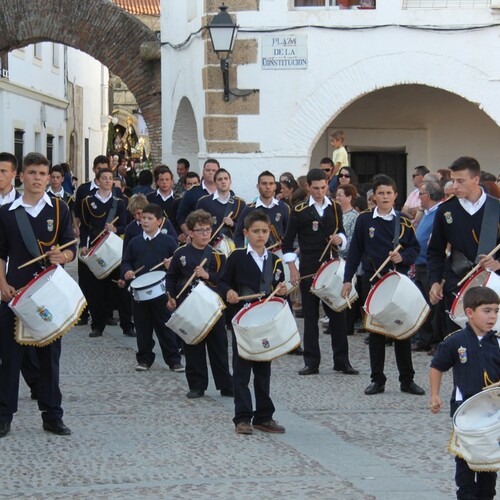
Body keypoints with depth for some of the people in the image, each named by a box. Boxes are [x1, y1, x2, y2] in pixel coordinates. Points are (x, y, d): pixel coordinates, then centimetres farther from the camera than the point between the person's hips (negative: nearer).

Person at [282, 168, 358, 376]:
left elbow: (341, 234, 18)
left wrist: (339, 239, -6)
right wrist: (292, 268, -9)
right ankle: (311, 362, 9)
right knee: (310, 316, 3)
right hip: (309, 270, -3)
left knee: (338, 313, 3)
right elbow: (287, 243, -2)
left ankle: (342, 361, 10)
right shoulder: (299, 211, -3)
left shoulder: (335, 208, 8)